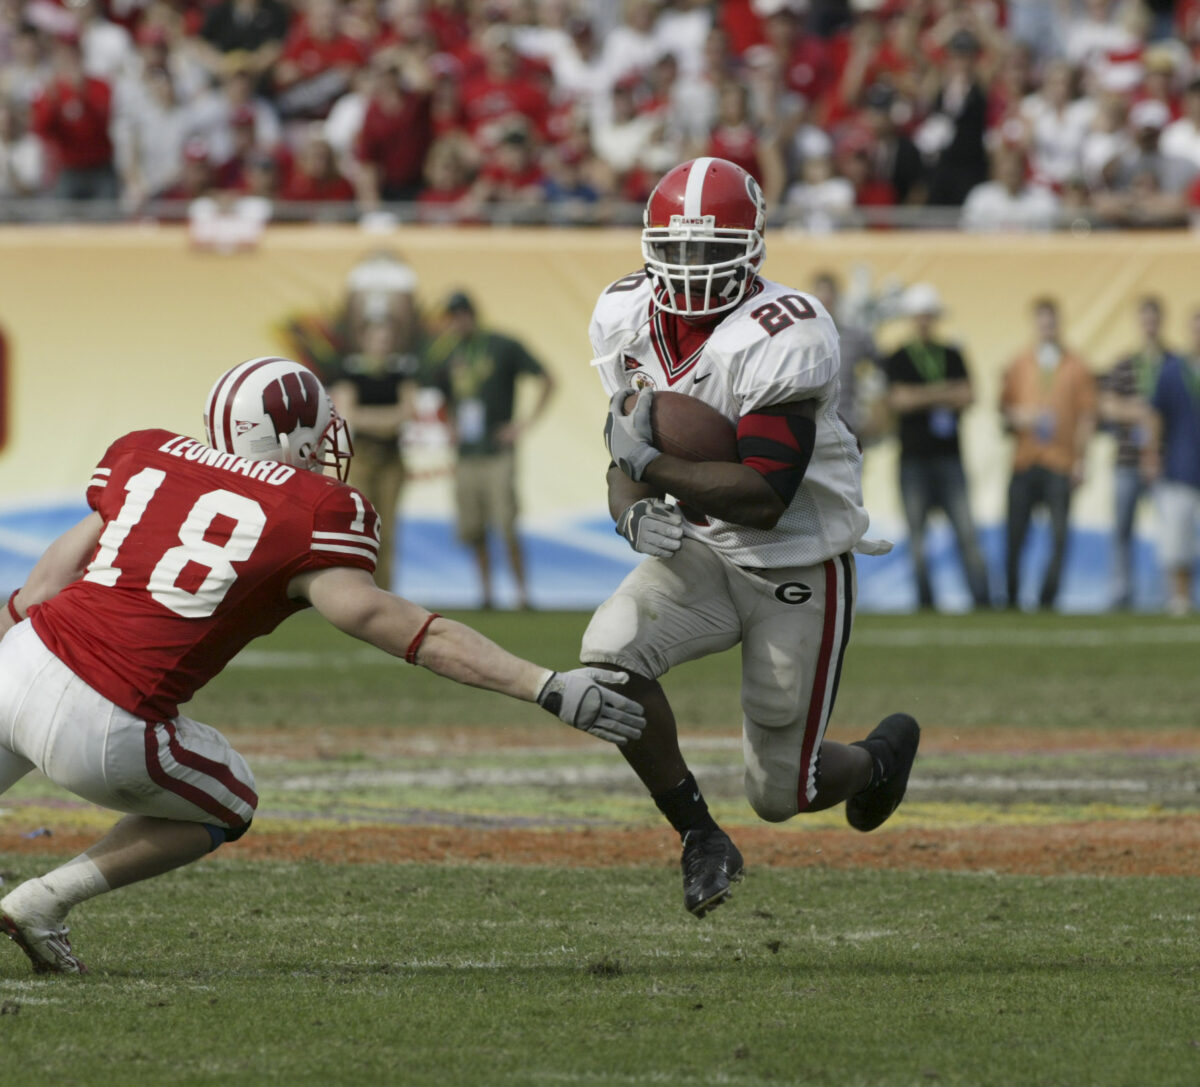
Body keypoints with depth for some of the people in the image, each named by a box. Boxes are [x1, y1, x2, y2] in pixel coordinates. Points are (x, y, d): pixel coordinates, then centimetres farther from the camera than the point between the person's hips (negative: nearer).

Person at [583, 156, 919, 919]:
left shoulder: (785, 337, -26)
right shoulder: (628, 320, -4)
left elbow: (764, 497, -30)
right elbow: (628, 460, 3)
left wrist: (648, 464, -28)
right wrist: (634, 511, -19)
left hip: (800, 569, -5)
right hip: (701, 554, 5)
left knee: (781, 793, 2)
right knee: (609, 656, -26)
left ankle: (883, 756, 39)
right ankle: (701, 841, -7)